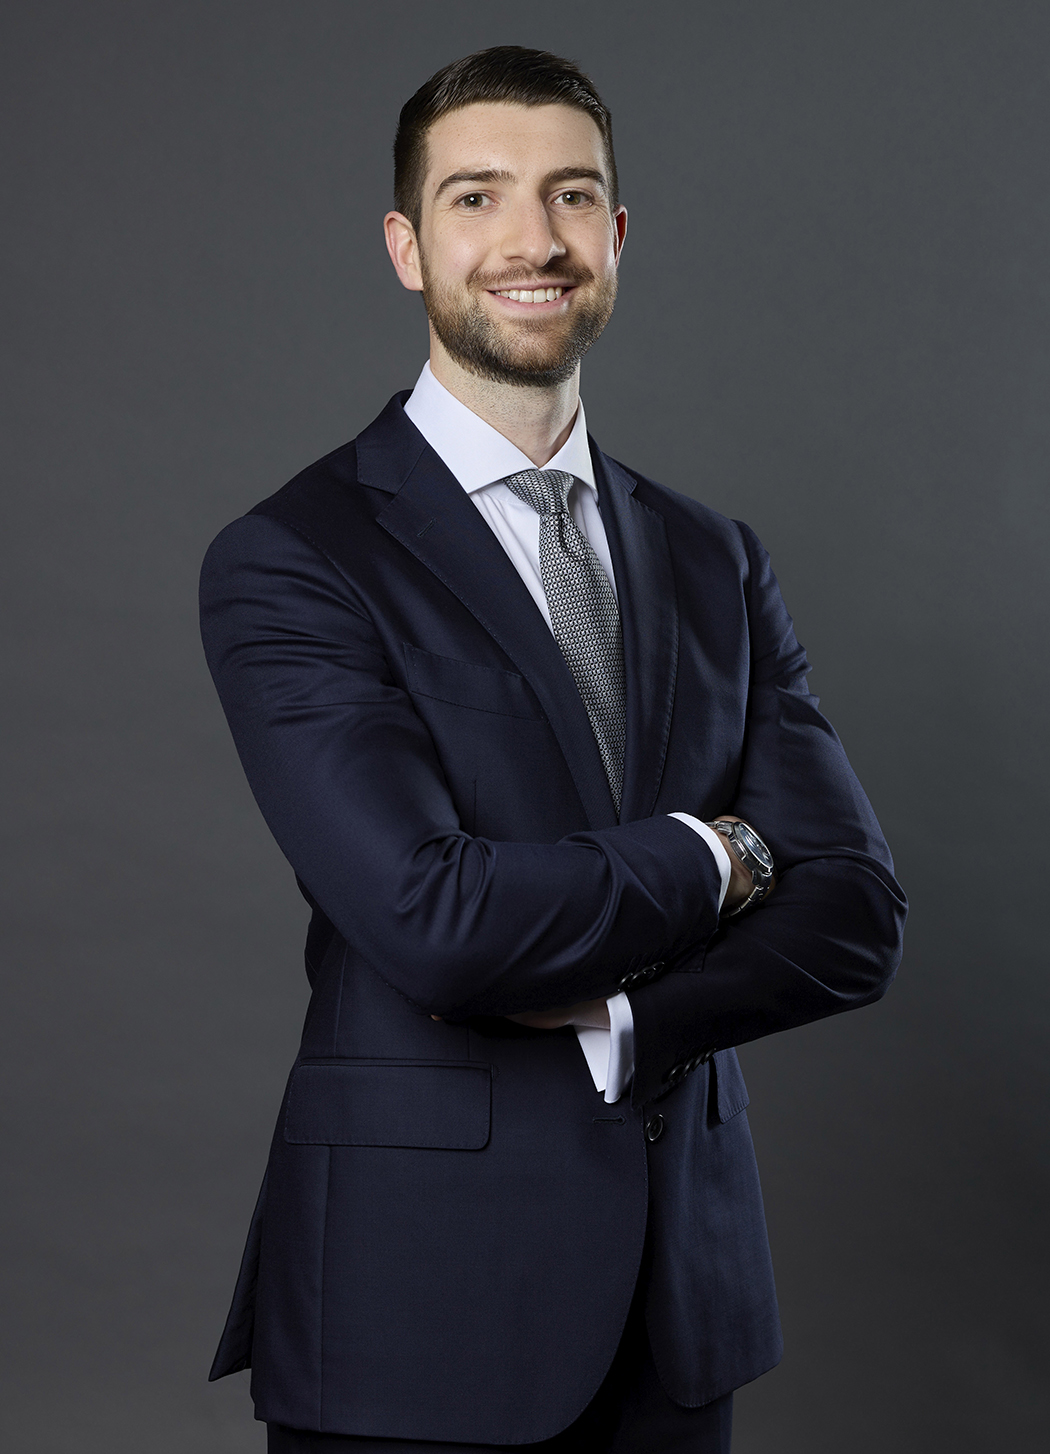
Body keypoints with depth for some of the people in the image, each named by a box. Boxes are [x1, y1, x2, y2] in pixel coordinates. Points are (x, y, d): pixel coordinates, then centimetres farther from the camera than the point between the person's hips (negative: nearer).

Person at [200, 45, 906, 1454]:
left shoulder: (718, 563, 8)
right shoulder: (289, 561, -9)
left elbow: (854, 920, -1)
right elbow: (430, 918, -22)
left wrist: (601, 1012, -16)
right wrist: (712, 851, -9)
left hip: (683, 1289, 5)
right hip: (416, 1303, -5)